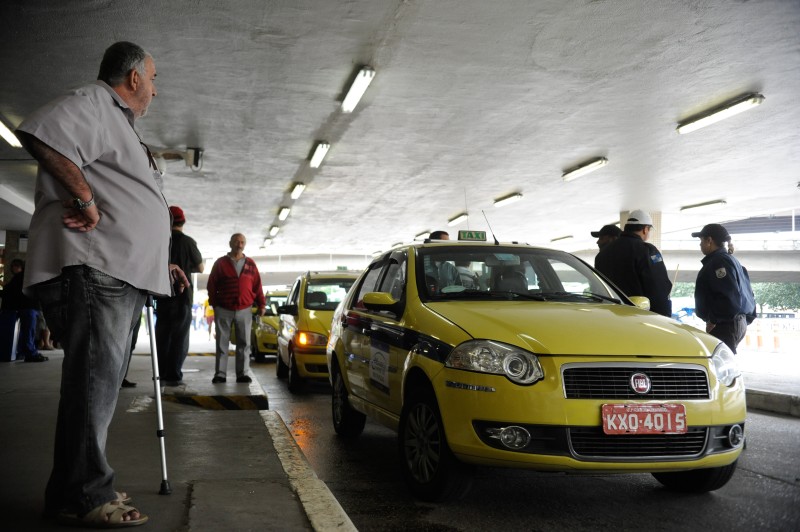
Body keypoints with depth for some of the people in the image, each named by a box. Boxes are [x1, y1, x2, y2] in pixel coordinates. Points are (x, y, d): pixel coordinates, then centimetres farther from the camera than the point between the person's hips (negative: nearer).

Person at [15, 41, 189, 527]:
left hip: (123, 275, 11)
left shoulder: (120, 124, 31)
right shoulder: (93, 103, -1)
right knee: (94, 380, -11)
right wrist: (84, 198, -20)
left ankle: (85, 489, 20)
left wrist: (160, 264, 32)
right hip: (92, 268, -11)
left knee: (103, 382, 12)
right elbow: (42, 133, -24)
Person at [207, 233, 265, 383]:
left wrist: (261, 304, 5)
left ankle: (242, 373, 8)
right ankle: (220, 374, 5)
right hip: (223, 310, -1)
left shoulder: (250, 264, 8)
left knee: (244, 343, 2)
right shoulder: (220, 263, 4)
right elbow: (212, 285, 5)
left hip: (244, 311, 1)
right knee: (222, 343, 2)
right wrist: (214, 304, 1)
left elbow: (257, 285, 9)